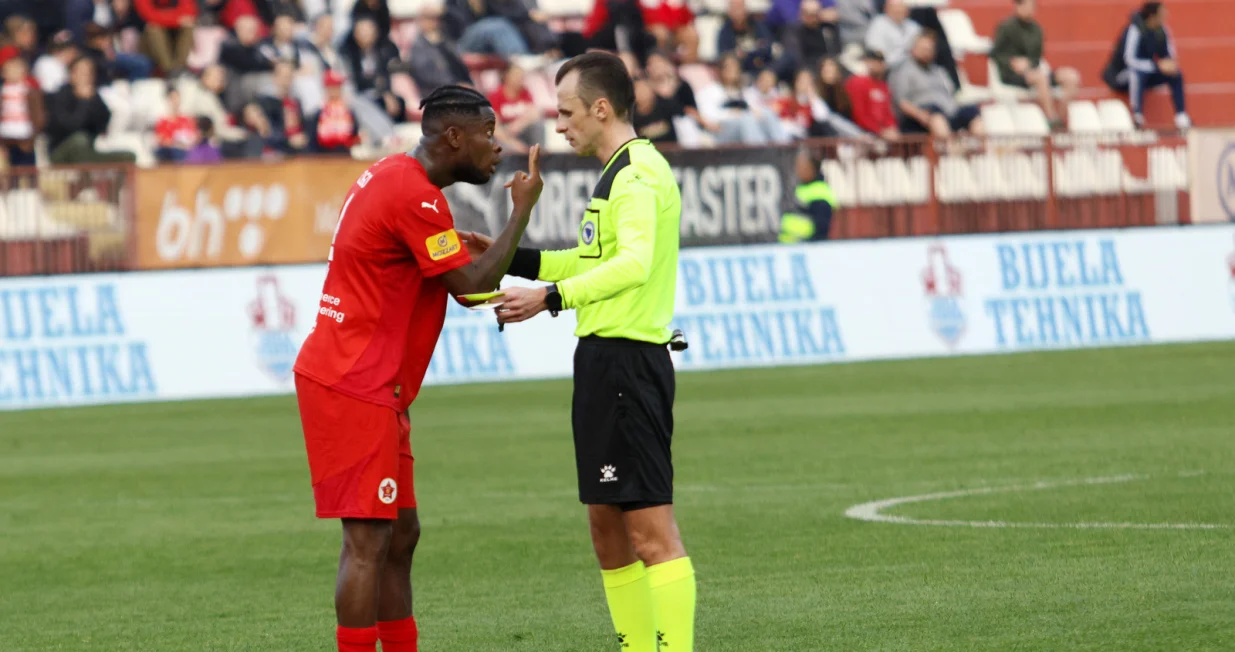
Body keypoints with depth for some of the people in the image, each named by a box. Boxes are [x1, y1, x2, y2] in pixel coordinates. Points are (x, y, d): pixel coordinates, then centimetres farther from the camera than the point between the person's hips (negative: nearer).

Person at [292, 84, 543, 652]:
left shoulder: (393, 176, 16)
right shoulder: (414, 195, -16)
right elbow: (473, 285, -17)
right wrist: (523, 208, -9)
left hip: (369, 386, 11)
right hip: (354, 389, -11)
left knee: (399, 534, 13)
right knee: (368, 541, -11)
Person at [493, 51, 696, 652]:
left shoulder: (638, 173, -13)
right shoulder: (620, 172, 20)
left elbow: (634, 264, -27)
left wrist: (552, 297, -32)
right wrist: (512, 258, 23)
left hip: (627, 362, -11)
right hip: (604, 362, 11)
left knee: (651, 528, -12)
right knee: (607, 529, 13)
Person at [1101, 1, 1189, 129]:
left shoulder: (1161, 30, -7)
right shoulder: (1135, 30, -26)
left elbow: (1169, 54, 4)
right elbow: (1130, 59, -31)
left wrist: (1170, 63, -22)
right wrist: (1158, 66, -35)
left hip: (1147, 73, 7)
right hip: (1121, 75, -7)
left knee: (1176, 75, -9)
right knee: (1139, 73, -38)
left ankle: (1181, 115, -7)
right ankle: (1137, 115, -37)